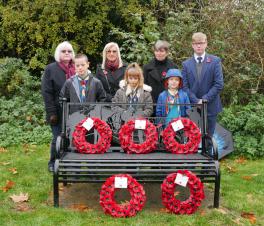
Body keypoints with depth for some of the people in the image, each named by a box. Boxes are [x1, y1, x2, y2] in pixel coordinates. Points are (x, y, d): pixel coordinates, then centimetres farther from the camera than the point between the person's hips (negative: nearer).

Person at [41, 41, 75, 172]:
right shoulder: (50, 69, -1)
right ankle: (53, 163, 19)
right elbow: (46, 92, -6)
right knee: (58, 138, 1)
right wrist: (52, 113, -12)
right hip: (58, 112, -3)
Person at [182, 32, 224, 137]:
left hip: (210, 106, -1)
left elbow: (219, 84, -7)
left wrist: (205, 99, -12)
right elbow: (185, 86, 1)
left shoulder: (215, 61, 0)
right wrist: (196, 101, -11)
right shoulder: (186, 64, 5)